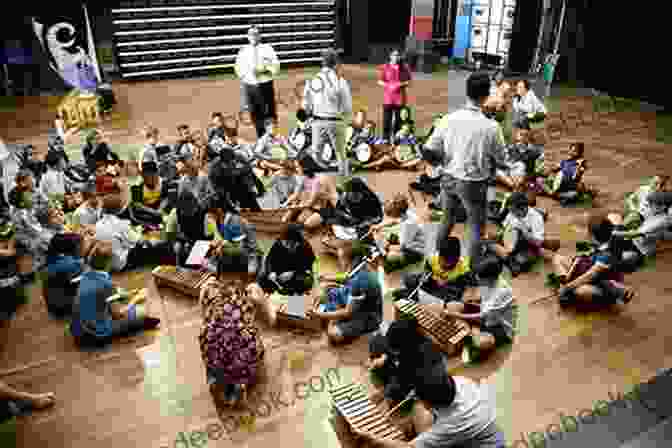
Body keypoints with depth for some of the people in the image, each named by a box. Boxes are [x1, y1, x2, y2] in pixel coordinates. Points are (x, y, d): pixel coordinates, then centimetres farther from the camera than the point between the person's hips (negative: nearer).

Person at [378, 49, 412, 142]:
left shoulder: (404, 67, 7)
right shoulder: (385, 67, 6)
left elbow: (409, 81, 8)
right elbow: (380, 81, 4)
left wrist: (401, 84, -11)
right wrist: (389, 85, -12)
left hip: (400, 97, 1)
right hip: (388, 97, -1)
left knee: (398, 119, 4)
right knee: (387, 119, -3)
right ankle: (385, 138, 4)